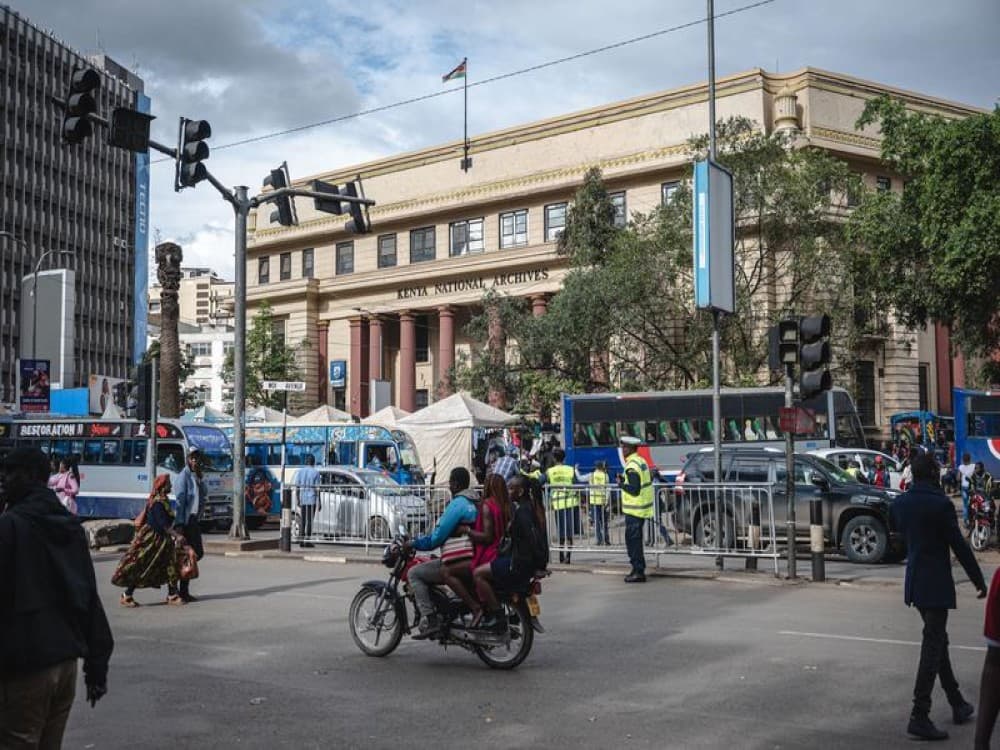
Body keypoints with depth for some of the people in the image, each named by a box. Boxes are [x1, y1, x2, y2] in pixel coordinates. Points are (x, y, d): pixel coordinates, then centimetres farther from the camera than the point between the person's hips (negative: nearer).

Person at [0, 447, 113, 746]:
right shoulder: (72, 527, 11)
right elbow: (89, 597, 12)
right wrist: (96, 664, 15)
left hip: (25, 665, -7)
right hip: (66, 660, 7)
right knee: (50, 743, 17)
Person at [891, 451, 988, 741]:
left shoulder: (899, 503, 4)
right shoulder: (940, 504, -17)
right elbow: (959, 545, -14)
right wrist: (978, 580, -4)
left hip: (914, 583, 8)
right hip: (936, 584, -8)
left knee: (938, 641, 19)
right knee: (932, 647, -4)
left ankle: (958, 705, 30)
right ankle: (919, 716, -5)